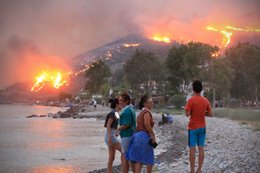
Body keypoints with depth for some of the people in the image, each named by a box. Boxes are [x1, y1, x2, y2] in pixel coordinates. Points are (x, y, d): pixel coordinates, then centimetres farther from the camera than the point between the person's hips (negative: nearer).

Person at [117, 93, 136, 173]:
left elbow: (126, 124, -23)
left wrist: (118, 129, -8)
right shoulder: (131, 109, 14)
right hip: (132, 135, 10)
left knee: (125, 157, -6)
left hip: (126, 136, -10)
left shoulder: (127, 111, -16)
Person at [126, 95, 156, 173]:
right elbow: (147, 124, -25)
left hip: (137, 136, 9)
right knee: (149, 161, 4)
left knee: (138, 161, 6)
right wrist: (153, 134, -16)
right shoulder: (147, 112, -10)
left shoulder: (141, 112, 18)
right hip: (144, 137, -9)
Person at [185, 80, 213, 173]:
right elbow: (210, 114, 4)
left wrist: (192, 112, 5)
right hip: (202, 127, 4)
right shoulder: (205, 100, 2)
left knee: (192, 148, 0)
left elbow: (187, 114, -16)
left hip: (193, 127, -4)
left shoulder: (191, 100, -13)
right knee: (201, 148, 7)